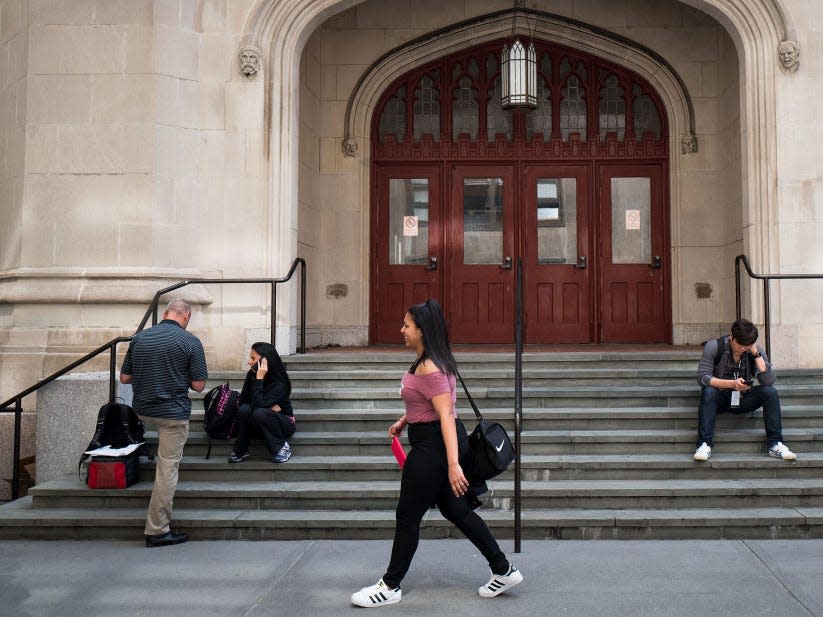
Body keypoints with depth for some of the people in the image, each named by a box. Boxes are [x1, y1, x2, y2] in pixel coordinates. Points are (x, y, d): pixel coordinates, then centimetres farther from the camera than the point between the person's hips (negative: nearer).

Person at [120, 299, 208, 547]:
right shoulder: (190, 342, -10)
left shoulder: (139, 338, 3)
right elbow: (198, 385, -10)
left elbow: (124, 377, 7)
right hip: (173, 413, -5)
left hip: (143, 410, 6)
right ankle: (157, 530, 3)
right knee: (167, 469, 0)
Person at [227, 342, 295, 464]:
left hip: (283, 424, -5)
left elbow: (258, 404, -35)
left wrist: (259, 378, -35)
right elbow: (242, 401, -7)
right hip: (260, 426, 5)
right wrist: (269, 407, -20)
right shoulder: (251, 375, -7)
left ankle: (282, 447, -15)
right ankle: (241, 451, -12)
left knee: (260, 413, -35)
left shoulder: (279, 383, -25)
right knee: (244, 409, -25)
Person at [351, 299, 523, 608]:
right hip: (436, 442, 10)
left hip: (433, 445, -10)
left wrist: (453, 464, -32)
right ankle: (504, 570, 23)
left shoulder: (429, 369, -22)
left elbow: (446, 415, -28)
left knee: (407, 516, 3)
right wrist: (404, 421, 20)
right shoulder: (429, 361, 10)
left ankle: (390, 587, 18)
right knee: (454, 509, 17)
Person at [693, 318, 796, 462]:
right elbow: (702, 377, -22)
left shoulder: (757, 350, -7)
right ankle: (704, 444, -35)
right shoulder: (714, 347, -14)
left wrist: (756, 354, -25)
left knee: (770, 392, -22)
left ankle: (776, 444, -20)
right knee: (708, 391, -35)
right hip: (720, 399, -2)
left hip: (744, 399, 2)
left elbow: (768, 381, -19)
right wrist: (731, 384, -34)